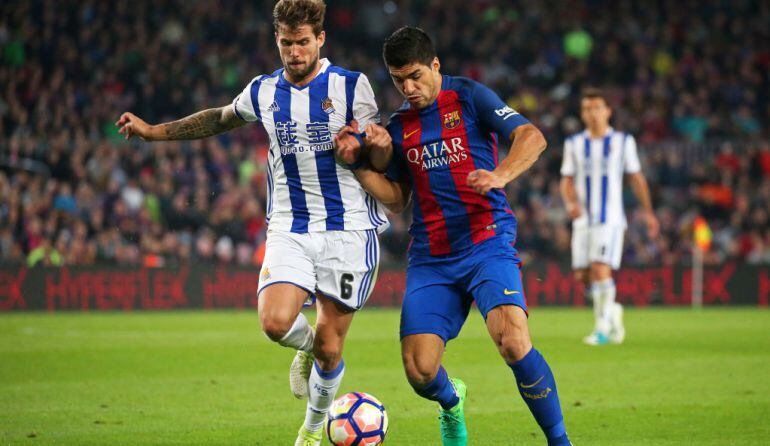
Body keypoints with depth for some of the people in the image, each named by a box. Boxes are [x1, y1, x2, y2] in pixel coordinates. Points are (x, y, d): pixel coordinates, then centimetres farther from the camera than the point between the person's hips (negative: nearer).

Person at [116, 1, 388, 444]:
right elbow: (221, 119, 27)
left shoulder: (351, 86, -4)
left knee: (329, 348, -1)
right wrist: (153, 131, 25)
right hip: (289, 230, 2)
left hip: (349, 229, -2)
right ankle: (307, 345, 14)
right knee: (276, 321, -24)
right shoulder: (263, 92, 7)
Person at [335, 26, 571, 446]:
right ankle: (451, 404, 30)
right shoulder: (398, 126, 15)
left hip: (486, 242, -4)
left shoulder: (470, 97, 0)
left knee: (513, 340, -28)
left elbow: (531, 137, -11)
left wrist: (500, 175, -29)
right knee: (419, 371, -8)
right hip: (430, 258, 4)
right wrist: (359, 163, 5)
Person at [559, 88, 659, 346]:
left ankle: (602, 328, -12)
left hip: (610, 219, -4)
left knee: (601, 270, -18)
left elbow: (636, 178, 10)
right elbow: (567, 180, 9)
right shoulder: (574, 144, 9)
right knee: (583, 276, 2)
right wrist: (570, 202, -12)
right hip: (583, 219, 4)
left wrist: (648, 212, 11)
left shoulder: (623, 142, 4)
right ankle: (612, 311, 28)